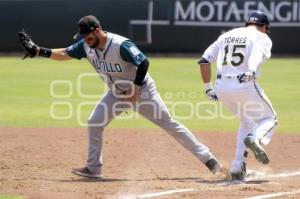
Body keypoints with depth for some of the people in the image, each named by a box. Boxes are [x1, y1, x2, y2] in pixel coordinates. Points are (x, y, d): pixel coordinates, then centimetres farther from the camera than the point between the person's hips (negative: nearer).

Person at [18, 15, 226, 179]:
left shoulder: (121, 45, -30)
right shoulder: (86, 46, -8)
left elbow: (144, 63, -30)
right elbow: (64, 54, -2)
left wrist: (135, 89, -28)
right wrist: (37, 50, -14)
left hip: (142, 90, -7)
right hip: (116, 93, 7)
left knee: (170, 125, -7)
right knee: (95, 123, -4)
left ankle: (208, 159, -5)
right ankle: (94, 168, 7)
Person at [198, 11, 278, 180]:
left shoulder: (227, 35, 22)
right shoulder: (262, 37, 6)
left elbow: (204, 60, 14)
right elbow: (258, 52, -19)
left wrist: (208, 88, 17)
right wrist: (252, 71, -36)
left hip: (222, 86, 5)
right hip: (245, 85, -5)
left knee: (247, 122, 25)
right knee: (269, 119, 14)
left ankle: (238, 168, 12)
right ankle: (255, 139, -21)